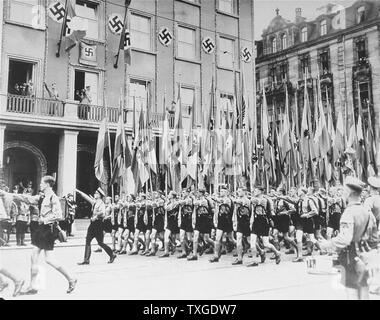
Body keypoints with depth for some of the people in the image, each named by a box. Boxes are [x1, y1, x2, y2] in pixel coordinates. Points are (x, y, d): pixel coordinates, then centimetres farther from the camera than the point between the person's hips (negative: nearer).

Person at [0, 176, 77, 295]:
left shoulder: (53, 198, -14)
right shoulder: (41, 198, 11)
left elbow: (58, 216, -21)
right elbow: (26, 198, 13)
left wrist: (45, 219, -13)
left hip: (49, 229, -9)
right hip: (42, 228, 9)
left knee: (49, 259, -7)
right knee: (34, 256, 9)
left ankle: (71, 279, 6)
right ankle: (32, 287, 16)